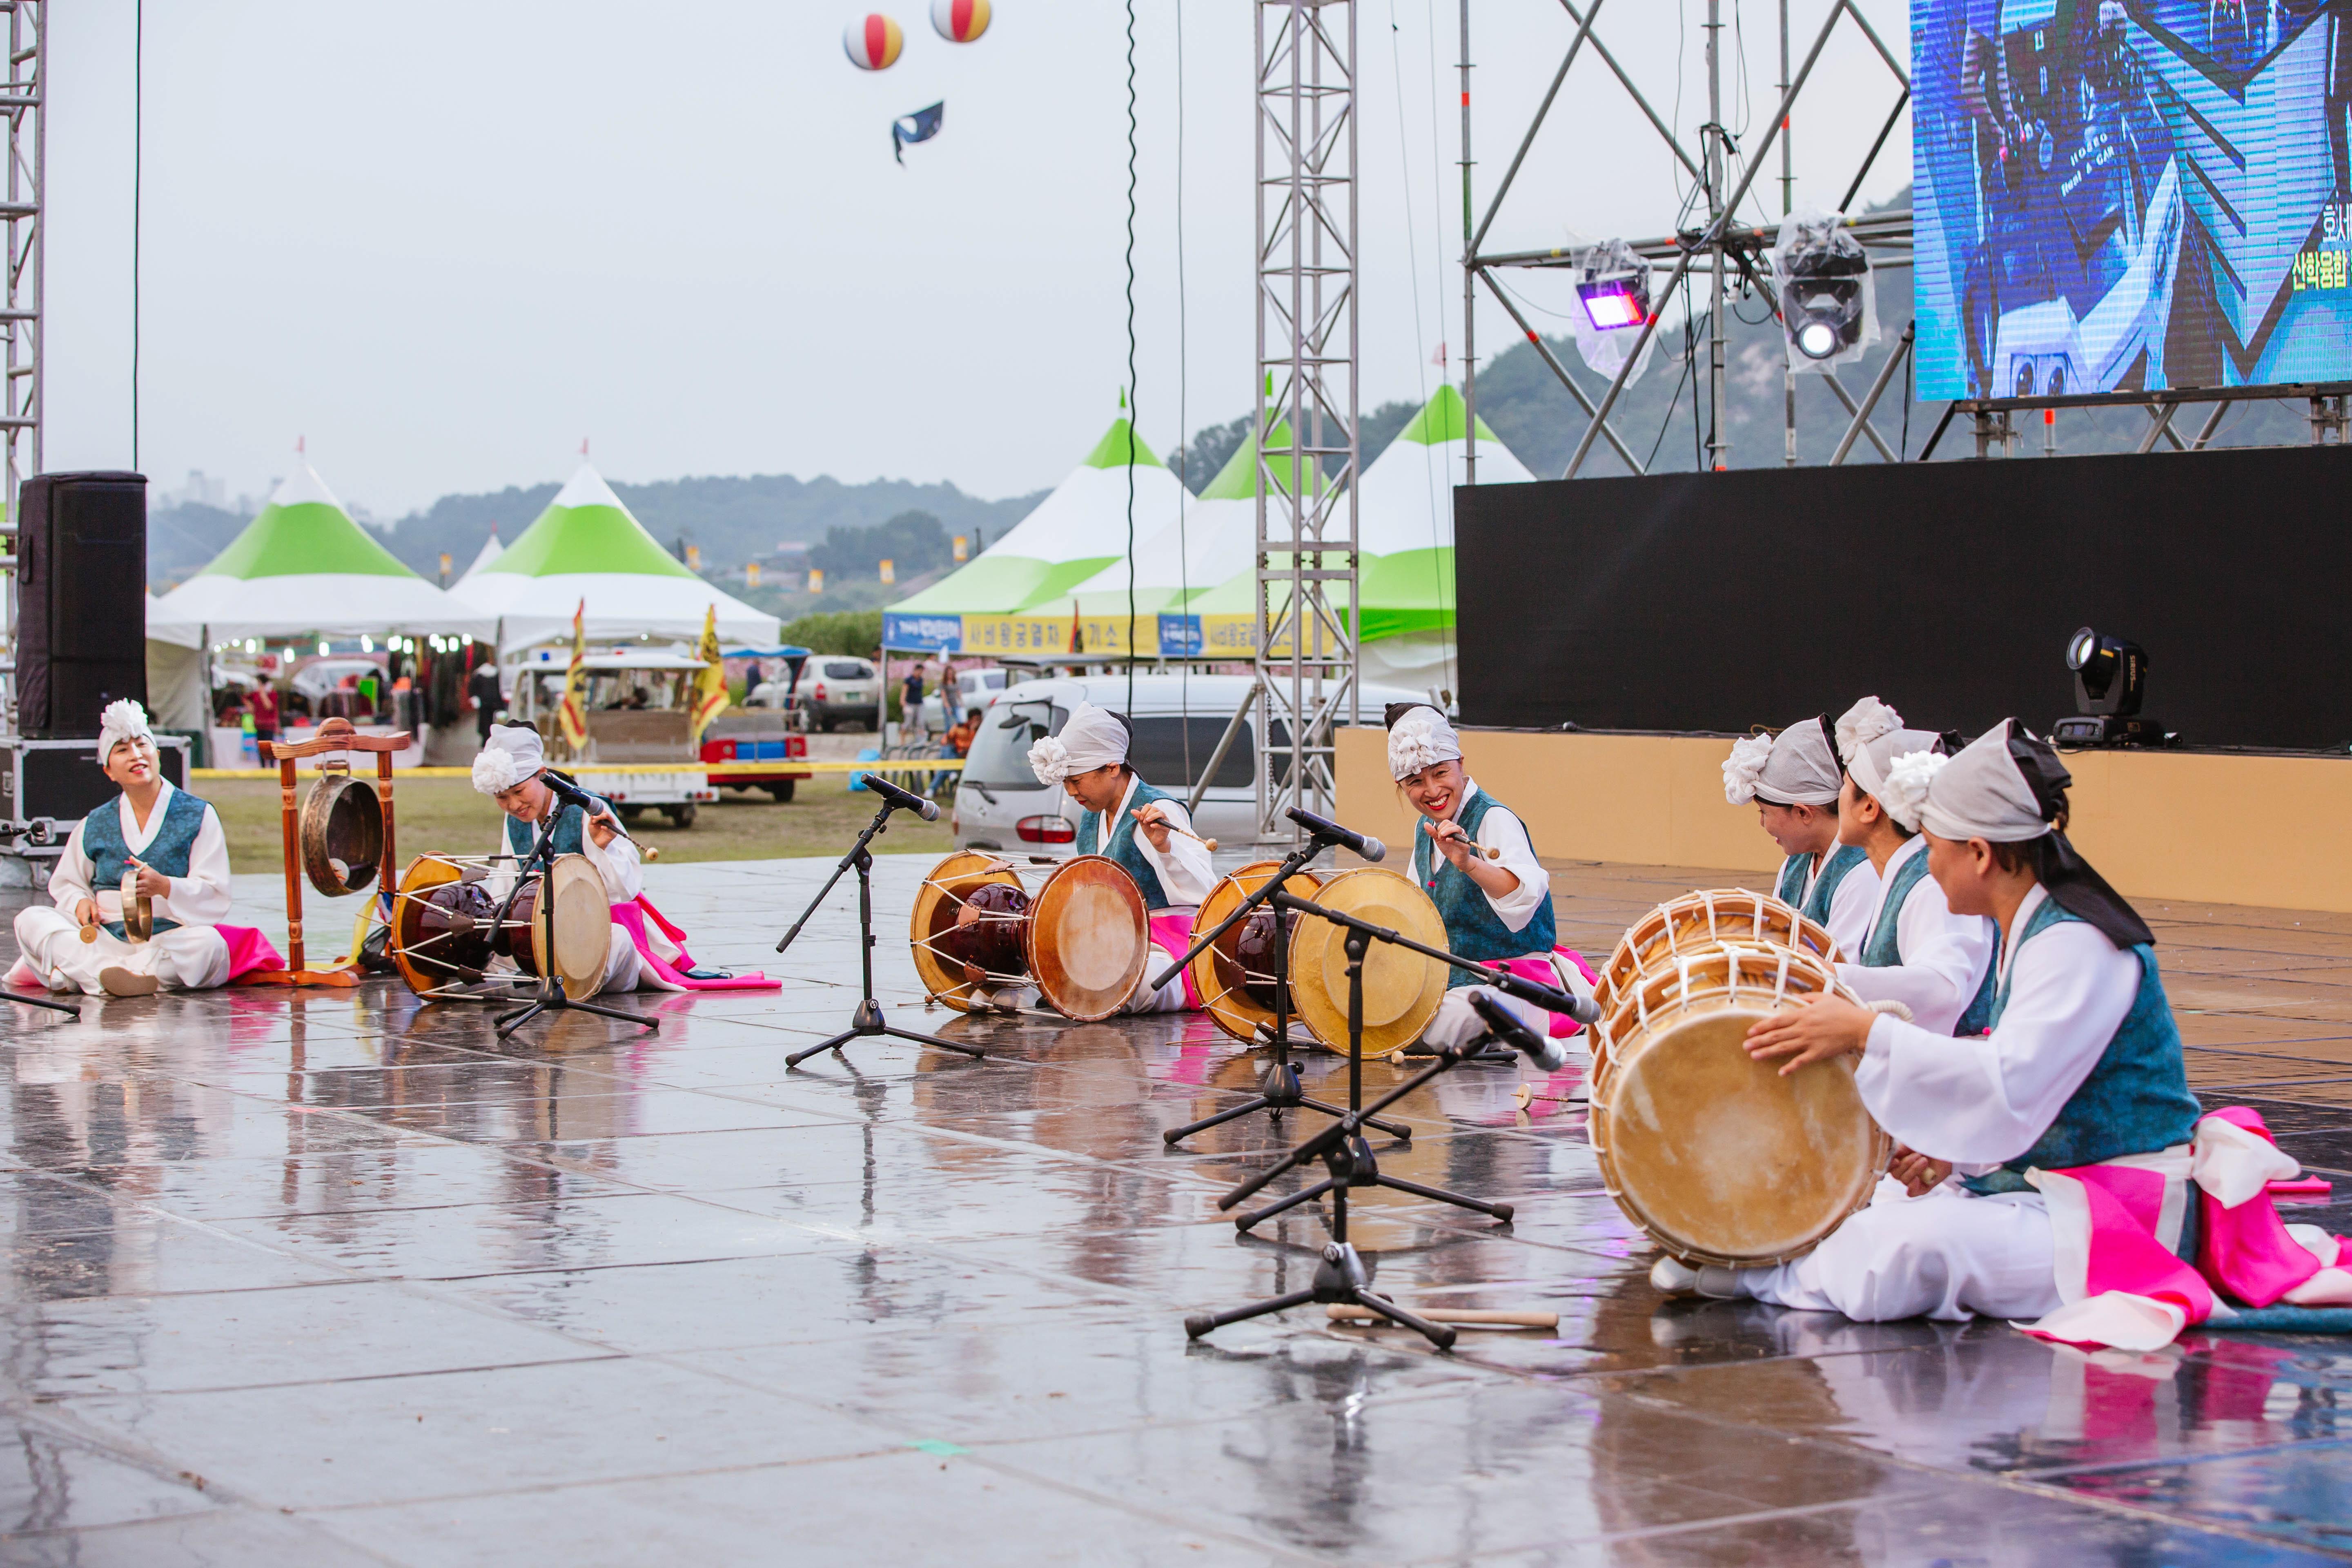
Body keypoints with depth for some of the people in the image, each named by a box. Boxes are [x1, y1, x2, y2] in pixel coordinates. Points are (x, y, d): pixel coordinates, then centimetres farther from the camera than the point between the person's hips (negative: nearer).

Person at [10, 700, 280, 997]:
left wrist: (164, 887, -22)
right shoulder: (95, 826, 14)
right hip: (105, 937, 3)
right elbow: (65, 882, 22)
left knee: (208, 942, -37)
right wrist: (81, 902, -2)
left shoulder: (198, 816, 5)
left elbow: (214, 895, -4)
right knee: (30, 920, -19)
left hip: (169, 937, -3)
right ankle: (109, 974, -41)